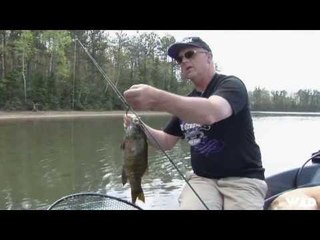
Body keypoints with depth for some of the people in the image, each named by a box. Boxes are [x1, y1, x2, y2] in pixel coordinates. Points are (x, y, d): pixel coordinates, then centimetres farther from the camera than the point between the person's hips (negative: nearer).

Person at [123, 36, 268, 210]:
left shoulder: (231, 85, -9)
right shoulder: (186, 103, 12)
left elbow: (210, 113, -32)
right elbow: (167, 142, 15)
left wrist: (157, 99, -45)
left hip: (243, 178, -3)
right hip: (202, 178, 4)